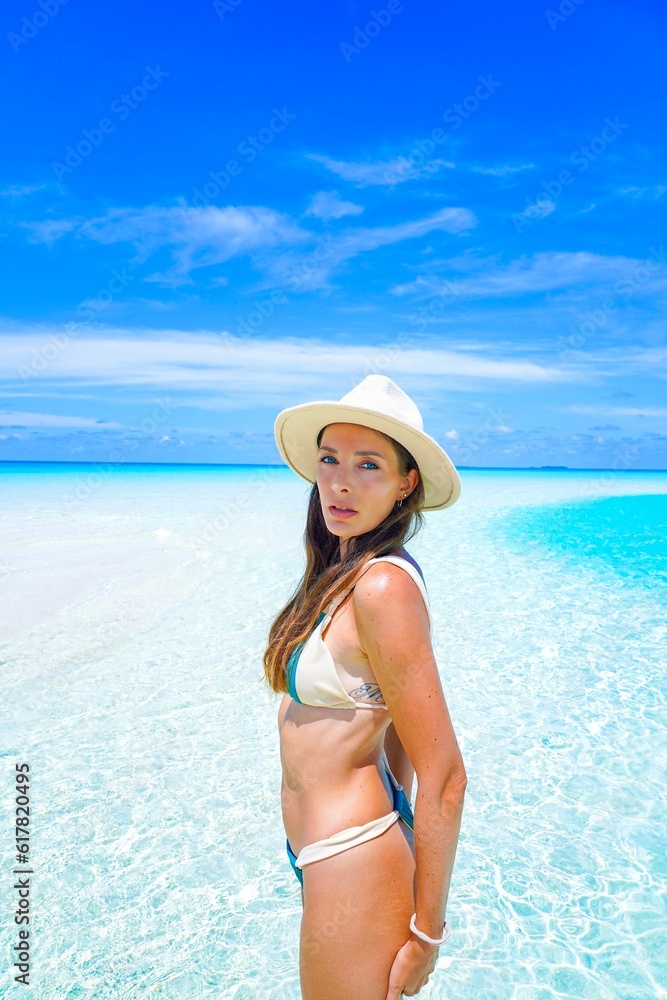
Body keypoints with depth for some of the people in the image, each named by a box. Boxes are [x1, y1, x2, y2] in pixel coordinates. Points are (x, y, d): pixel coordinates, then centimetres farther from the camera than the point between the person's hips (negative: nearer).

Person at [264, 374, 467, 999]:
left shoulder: (384, 586, -25)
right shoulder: (343, 573, 2)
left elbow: (444, 777, -22)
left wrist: (426, 933, -13)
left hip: (351, 865, -9)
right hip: (334, 850, 9)